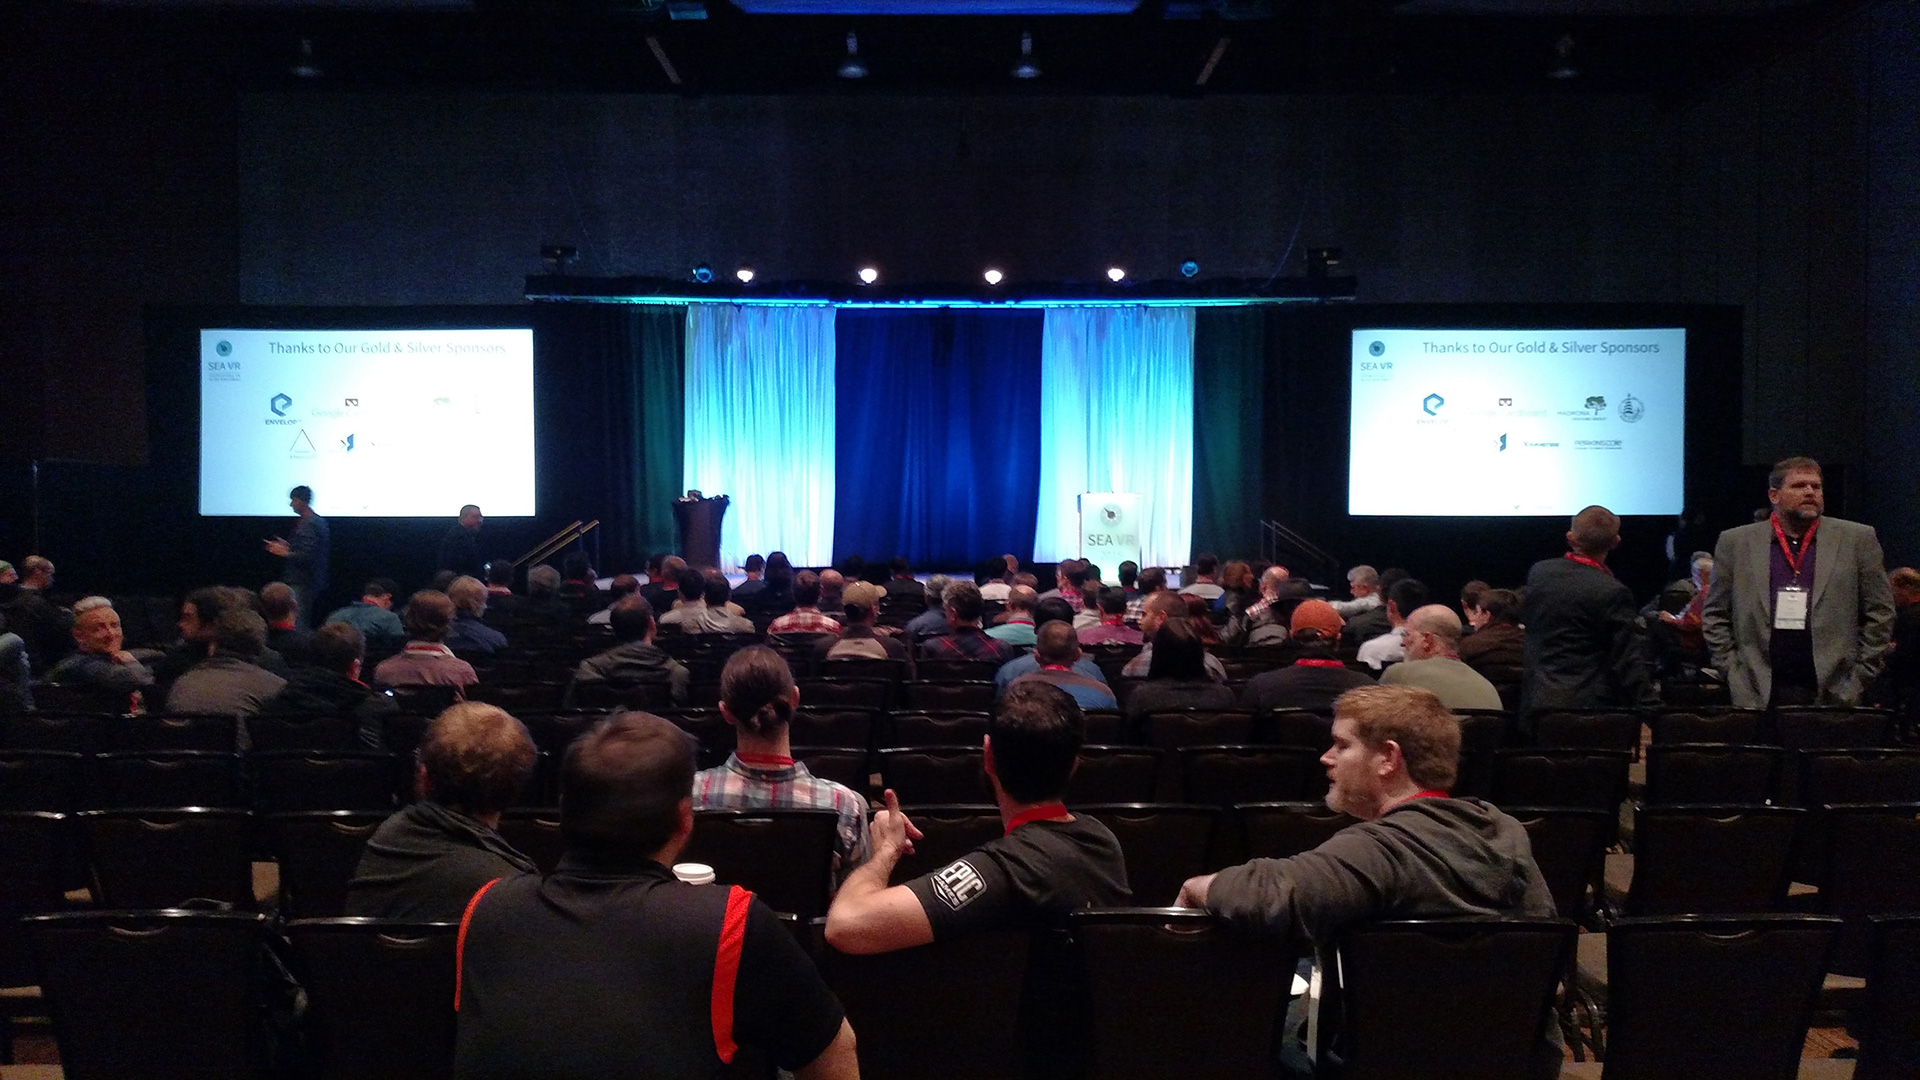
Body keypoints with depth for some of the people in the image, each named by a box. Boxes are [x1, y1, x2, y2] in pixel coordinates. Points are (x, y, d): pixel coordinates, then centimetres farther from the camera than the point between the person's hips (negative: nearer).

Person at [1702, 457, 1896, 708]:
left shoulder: (1857, 539, 7)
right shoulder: (1736, 542, 8)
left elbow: (1880, 613, 8)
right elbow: (1714, 616, 10)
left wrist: (1860, 676, 2)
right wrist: (1732, 672, 2)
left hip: (1833, 694, 0)